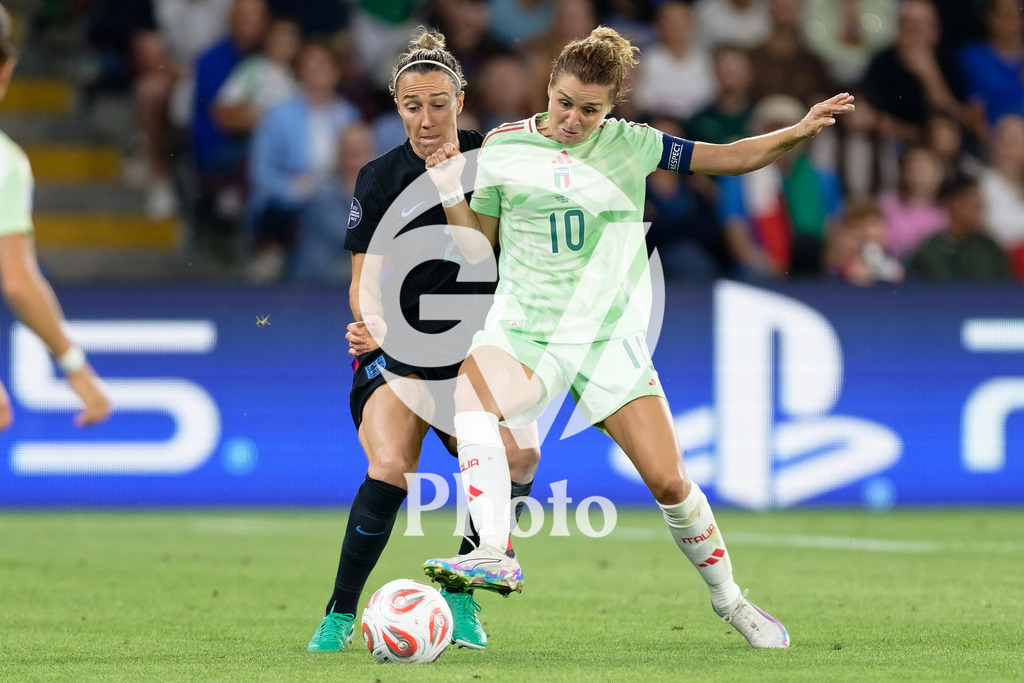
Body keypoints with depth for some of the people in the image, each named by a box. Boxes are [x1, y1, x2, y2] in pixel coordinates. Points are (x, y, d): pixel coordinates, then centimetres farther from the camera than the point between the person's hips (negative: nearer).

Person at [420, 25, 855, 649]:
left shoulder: (630, 145, 1)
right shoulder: (503, 148, -1)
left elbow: (730, 157, 5)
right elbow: (478, 248, 8)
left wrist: (800, 131, -7)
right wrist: (451, 194, -9)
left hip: (607, 337, 1)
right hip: (521, 329, -1)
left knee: (669, 482, -5)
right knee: (472, 392, -35)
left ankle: (729, 599, 19)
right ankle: (495, 557, -41)